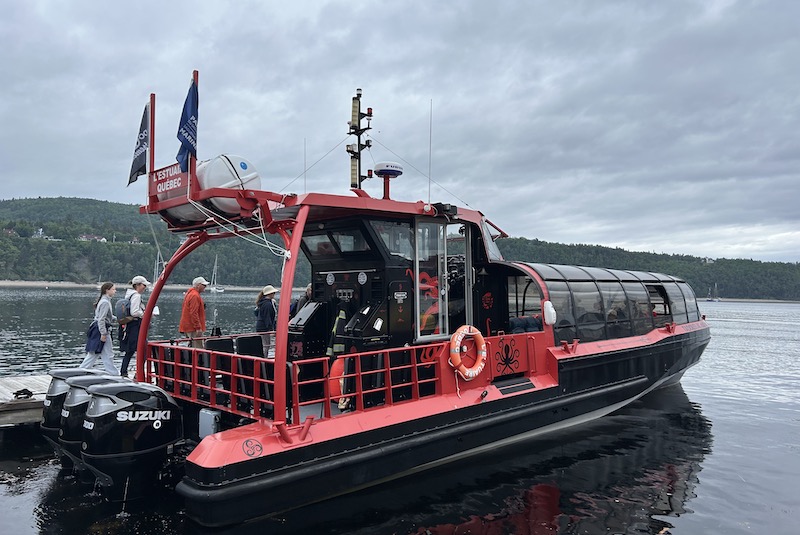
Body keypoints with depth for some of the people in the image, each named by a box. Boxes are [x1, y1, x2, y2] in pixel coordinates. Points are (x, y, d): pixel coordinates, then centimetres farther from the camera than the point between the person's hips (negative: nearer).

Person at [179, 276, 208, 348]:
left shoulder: (190, 293, 16)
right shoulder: (195, 296, -18)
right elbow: (193, 313, -23)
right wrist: (198, 328, -22)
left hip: (188, 327, 11)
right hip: (193, 329, -11)